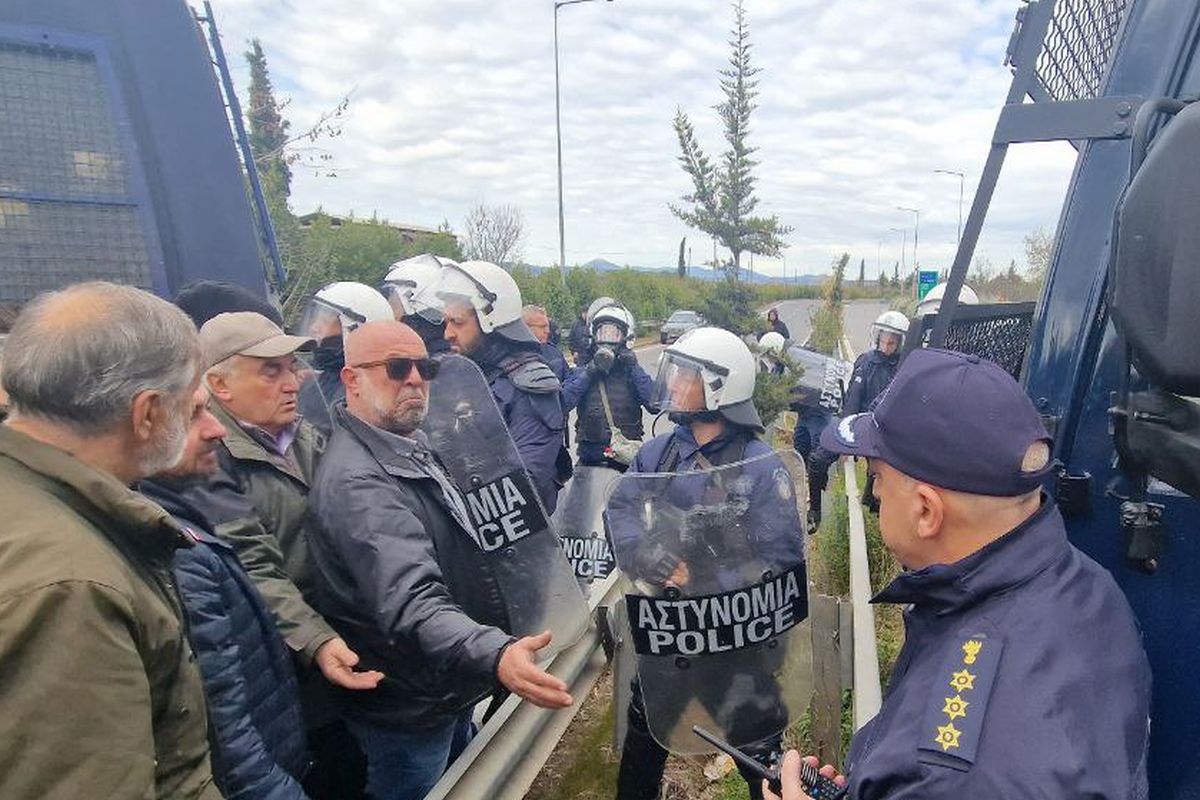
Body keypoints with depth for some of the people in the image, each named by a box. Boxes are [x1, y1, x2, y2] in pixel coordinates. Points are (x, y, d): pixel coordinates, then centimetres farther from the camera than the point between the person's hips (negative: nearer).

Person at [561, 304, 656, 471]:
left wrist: (634, 368, -13)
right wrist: (589, 372, -15)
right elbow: (564, 402, -10)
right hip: (590, 454, 1)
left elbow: (655, 405, -11)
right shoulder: (583, 370, 7)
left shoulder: (632, 369, 5)